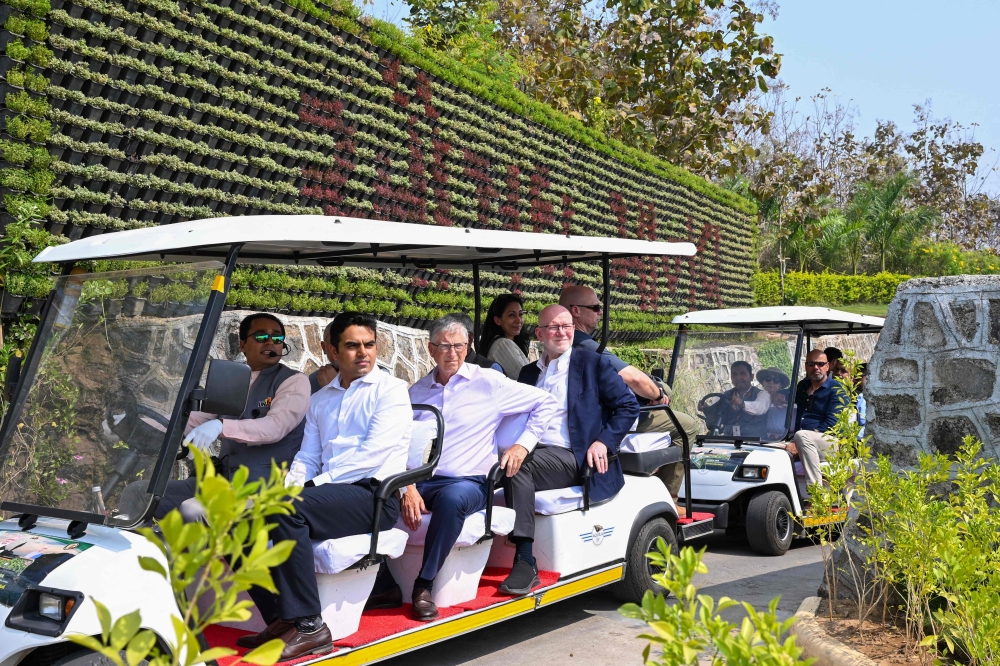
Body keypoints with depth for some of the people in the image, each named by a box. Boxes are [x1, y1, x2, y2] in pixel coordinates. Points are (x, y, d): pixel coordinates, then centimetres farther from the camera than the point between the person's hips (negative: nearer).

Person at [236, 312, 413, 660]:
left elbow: (371, 454, -11)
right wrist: (289, 485, -6)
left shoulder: (390, 390, 1)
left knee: (287, 509, -31)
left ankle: (308, 627, -24)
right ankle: (281, 618, -6)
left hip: (374, 494, -7)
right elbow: (307, 456, 16)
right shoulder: (320, 399, 22)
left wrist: (315, 483, -14)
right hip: (329, 495, 7)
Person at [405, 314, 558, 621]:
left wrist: (524, 444, -1)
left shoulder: (488, 382, 5)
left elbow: (545, 402, 9)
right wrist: (408, 487, -12)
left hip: (470, 483, -2)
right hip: (422, 482, 3)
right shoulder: (417, 392, 14)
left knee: (452, 497, -39)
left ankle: (424, 586, -27)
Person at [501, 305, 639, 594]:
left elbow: (629, 406, 4)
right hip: (535, 456, 4)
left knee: (518, 465, -32)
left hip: (575, 460, -4)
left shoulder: (593, 364, 8)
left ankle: (525, 563, -32)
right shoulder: (529, 373, 23)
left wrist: (604, 442, -9)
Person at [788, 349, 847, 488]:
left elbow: (832, 424, -12)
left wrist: (799, 443, -21)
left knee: (802, 436, -35)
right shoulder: (802, 386, 18)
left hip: (831, 442, -6)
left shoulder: (835, 388, -2)